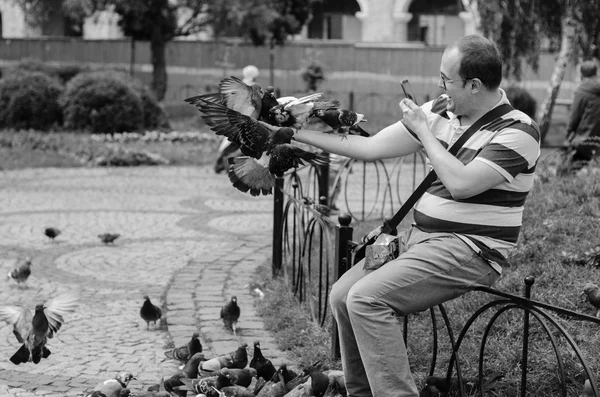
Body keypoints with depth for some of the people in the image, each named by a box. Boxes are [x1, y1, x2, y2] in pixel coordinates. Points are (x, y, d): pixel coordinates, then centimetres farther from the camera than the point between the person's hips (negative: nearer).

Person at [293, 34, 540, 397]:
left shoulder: (518, 131, -12)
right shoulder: (440, 112, 8)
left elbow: (460, 184, -24)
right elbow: (369, 147, 10)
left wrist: (422, 130, -12)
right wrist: (296, 132, 8)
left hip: (470, 250, -8)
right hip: (420, 237, 8)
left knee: (366, 299, -24)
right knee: (341, 296, -2)